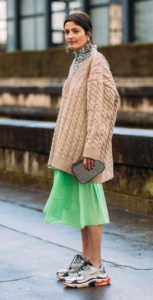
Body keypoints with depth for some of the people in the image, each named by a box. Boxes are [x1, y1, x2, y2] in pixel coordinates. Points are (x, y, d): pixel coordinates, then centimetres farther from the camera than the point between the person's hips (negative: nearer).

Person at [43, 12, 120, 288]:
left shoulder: (96, 62, -13)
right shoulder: (77, 63, 14)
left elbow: (99, 106, -19)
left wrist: (91, 148, -23)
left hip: (87, 142, -9)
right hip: (74, 143, 9)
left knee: (88, 200, -5)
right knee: (77, 199, 12)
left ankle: (97, 268, 2)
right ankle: (86, 259, 21)